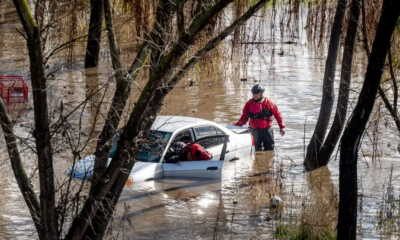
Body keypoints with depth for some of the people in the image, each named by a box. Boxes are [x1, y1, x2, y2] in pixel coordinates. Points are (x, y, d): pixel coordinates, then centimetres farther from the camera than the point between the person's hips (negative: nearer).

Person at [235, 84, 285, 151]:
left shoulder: (267, 102, -8)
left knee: (269, 150, 0)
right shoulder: (249, 104, 1)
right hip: (255, 131, 3)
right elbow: (244, 117, 8)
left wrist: (281, 127, -5)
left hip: (267, 130, -3)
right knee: (258, 150, 12)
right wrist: (237, 126, -6)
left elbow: (277, 114, -3)